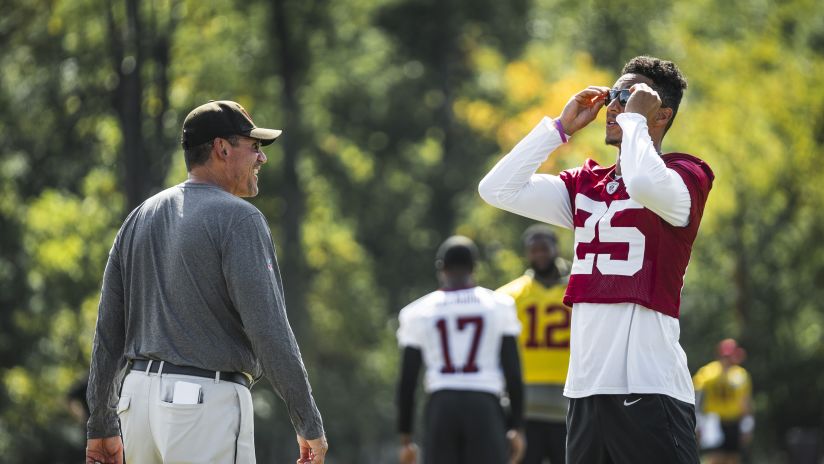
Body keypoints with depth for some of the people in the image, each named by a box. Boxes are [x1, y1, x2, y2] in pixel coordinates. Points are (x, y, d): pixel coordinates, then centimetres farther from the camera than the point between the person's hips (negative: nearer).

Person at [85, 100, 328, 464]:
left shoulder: (139, 218, 15)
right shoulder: (238, 219, -8)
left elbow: (108, 331, 15)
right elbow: (268, 329, -15)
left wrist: (102, 426, 19)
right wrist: (310, 425, -10)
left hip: (139, 394, 8)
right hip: (207, 405, -8)